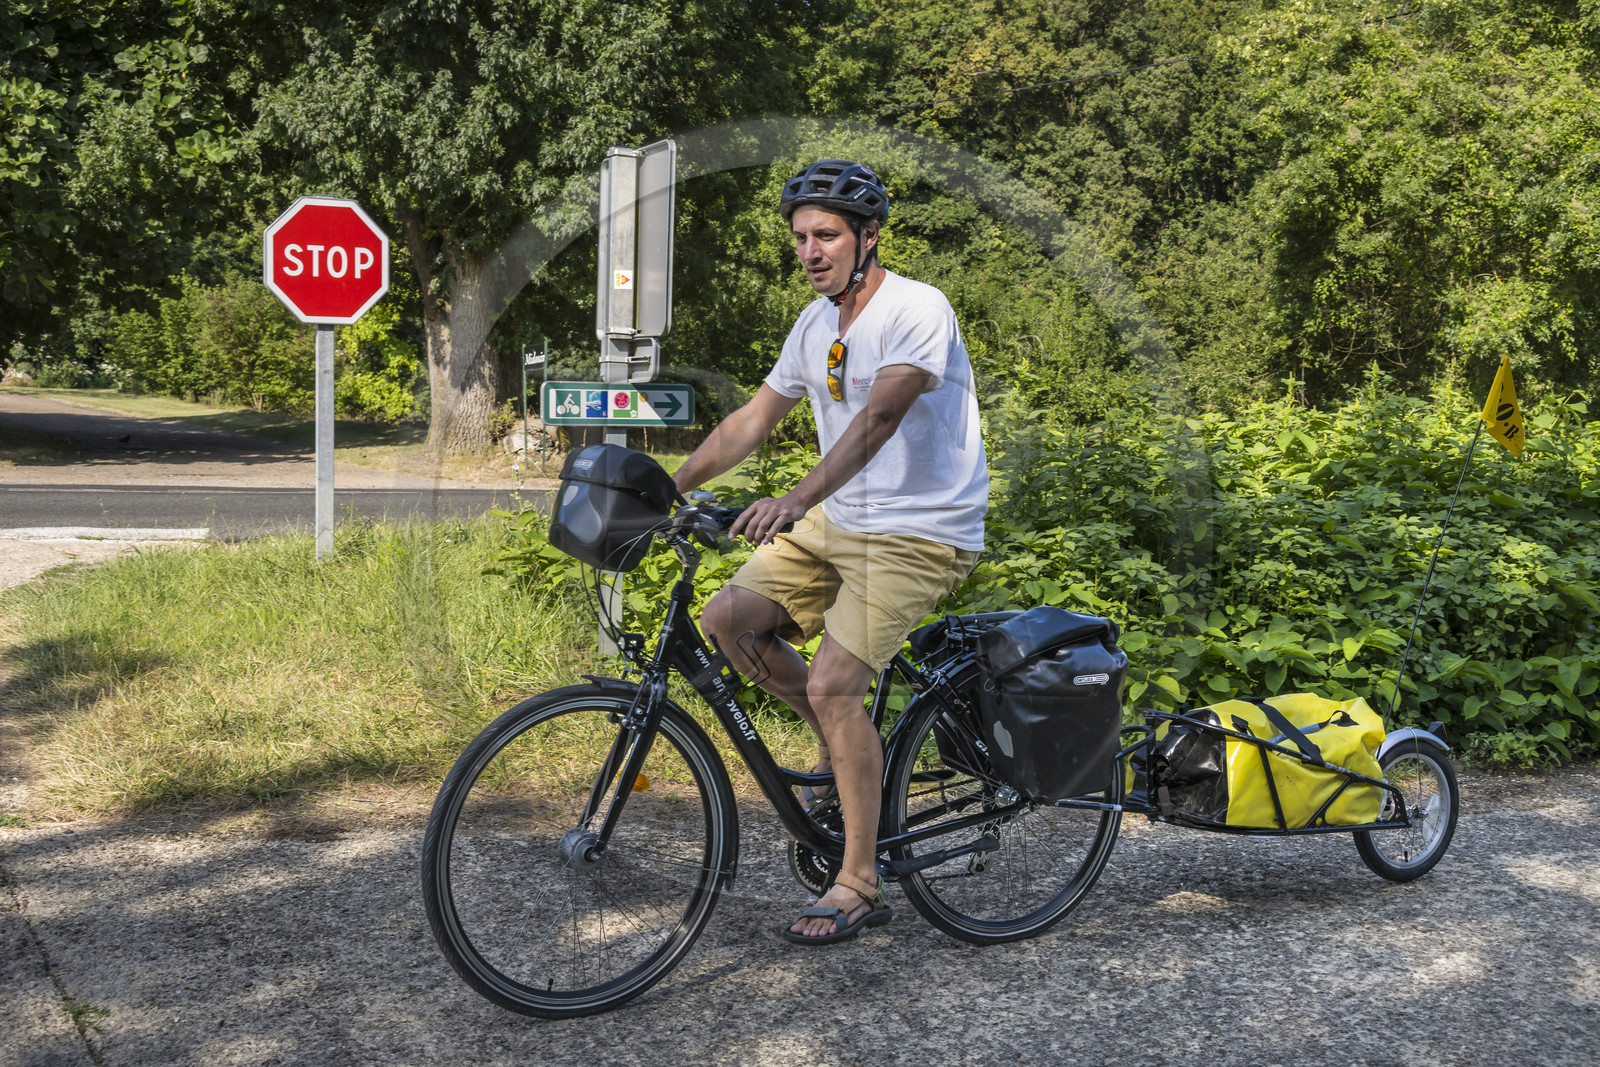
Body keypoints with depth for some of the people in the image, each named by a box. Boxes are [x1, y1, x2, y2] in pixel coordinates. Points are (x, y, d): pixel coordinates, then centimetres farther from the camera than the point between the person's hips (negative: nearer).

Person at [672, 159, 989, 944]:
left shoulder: (918, 310, -17)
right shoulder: (816, 323, 8)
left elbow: (879, 417, -32)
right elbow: (752, 419, 14)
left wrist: (796, 500, -44)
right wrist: (667, 487, 7)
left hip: (920, 534, -8)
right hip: (837, 521, 8)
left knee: (831, 685, -16)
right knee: (728, 616, -5)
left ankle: (859, 886, -2)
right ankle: (844, 746, 15)